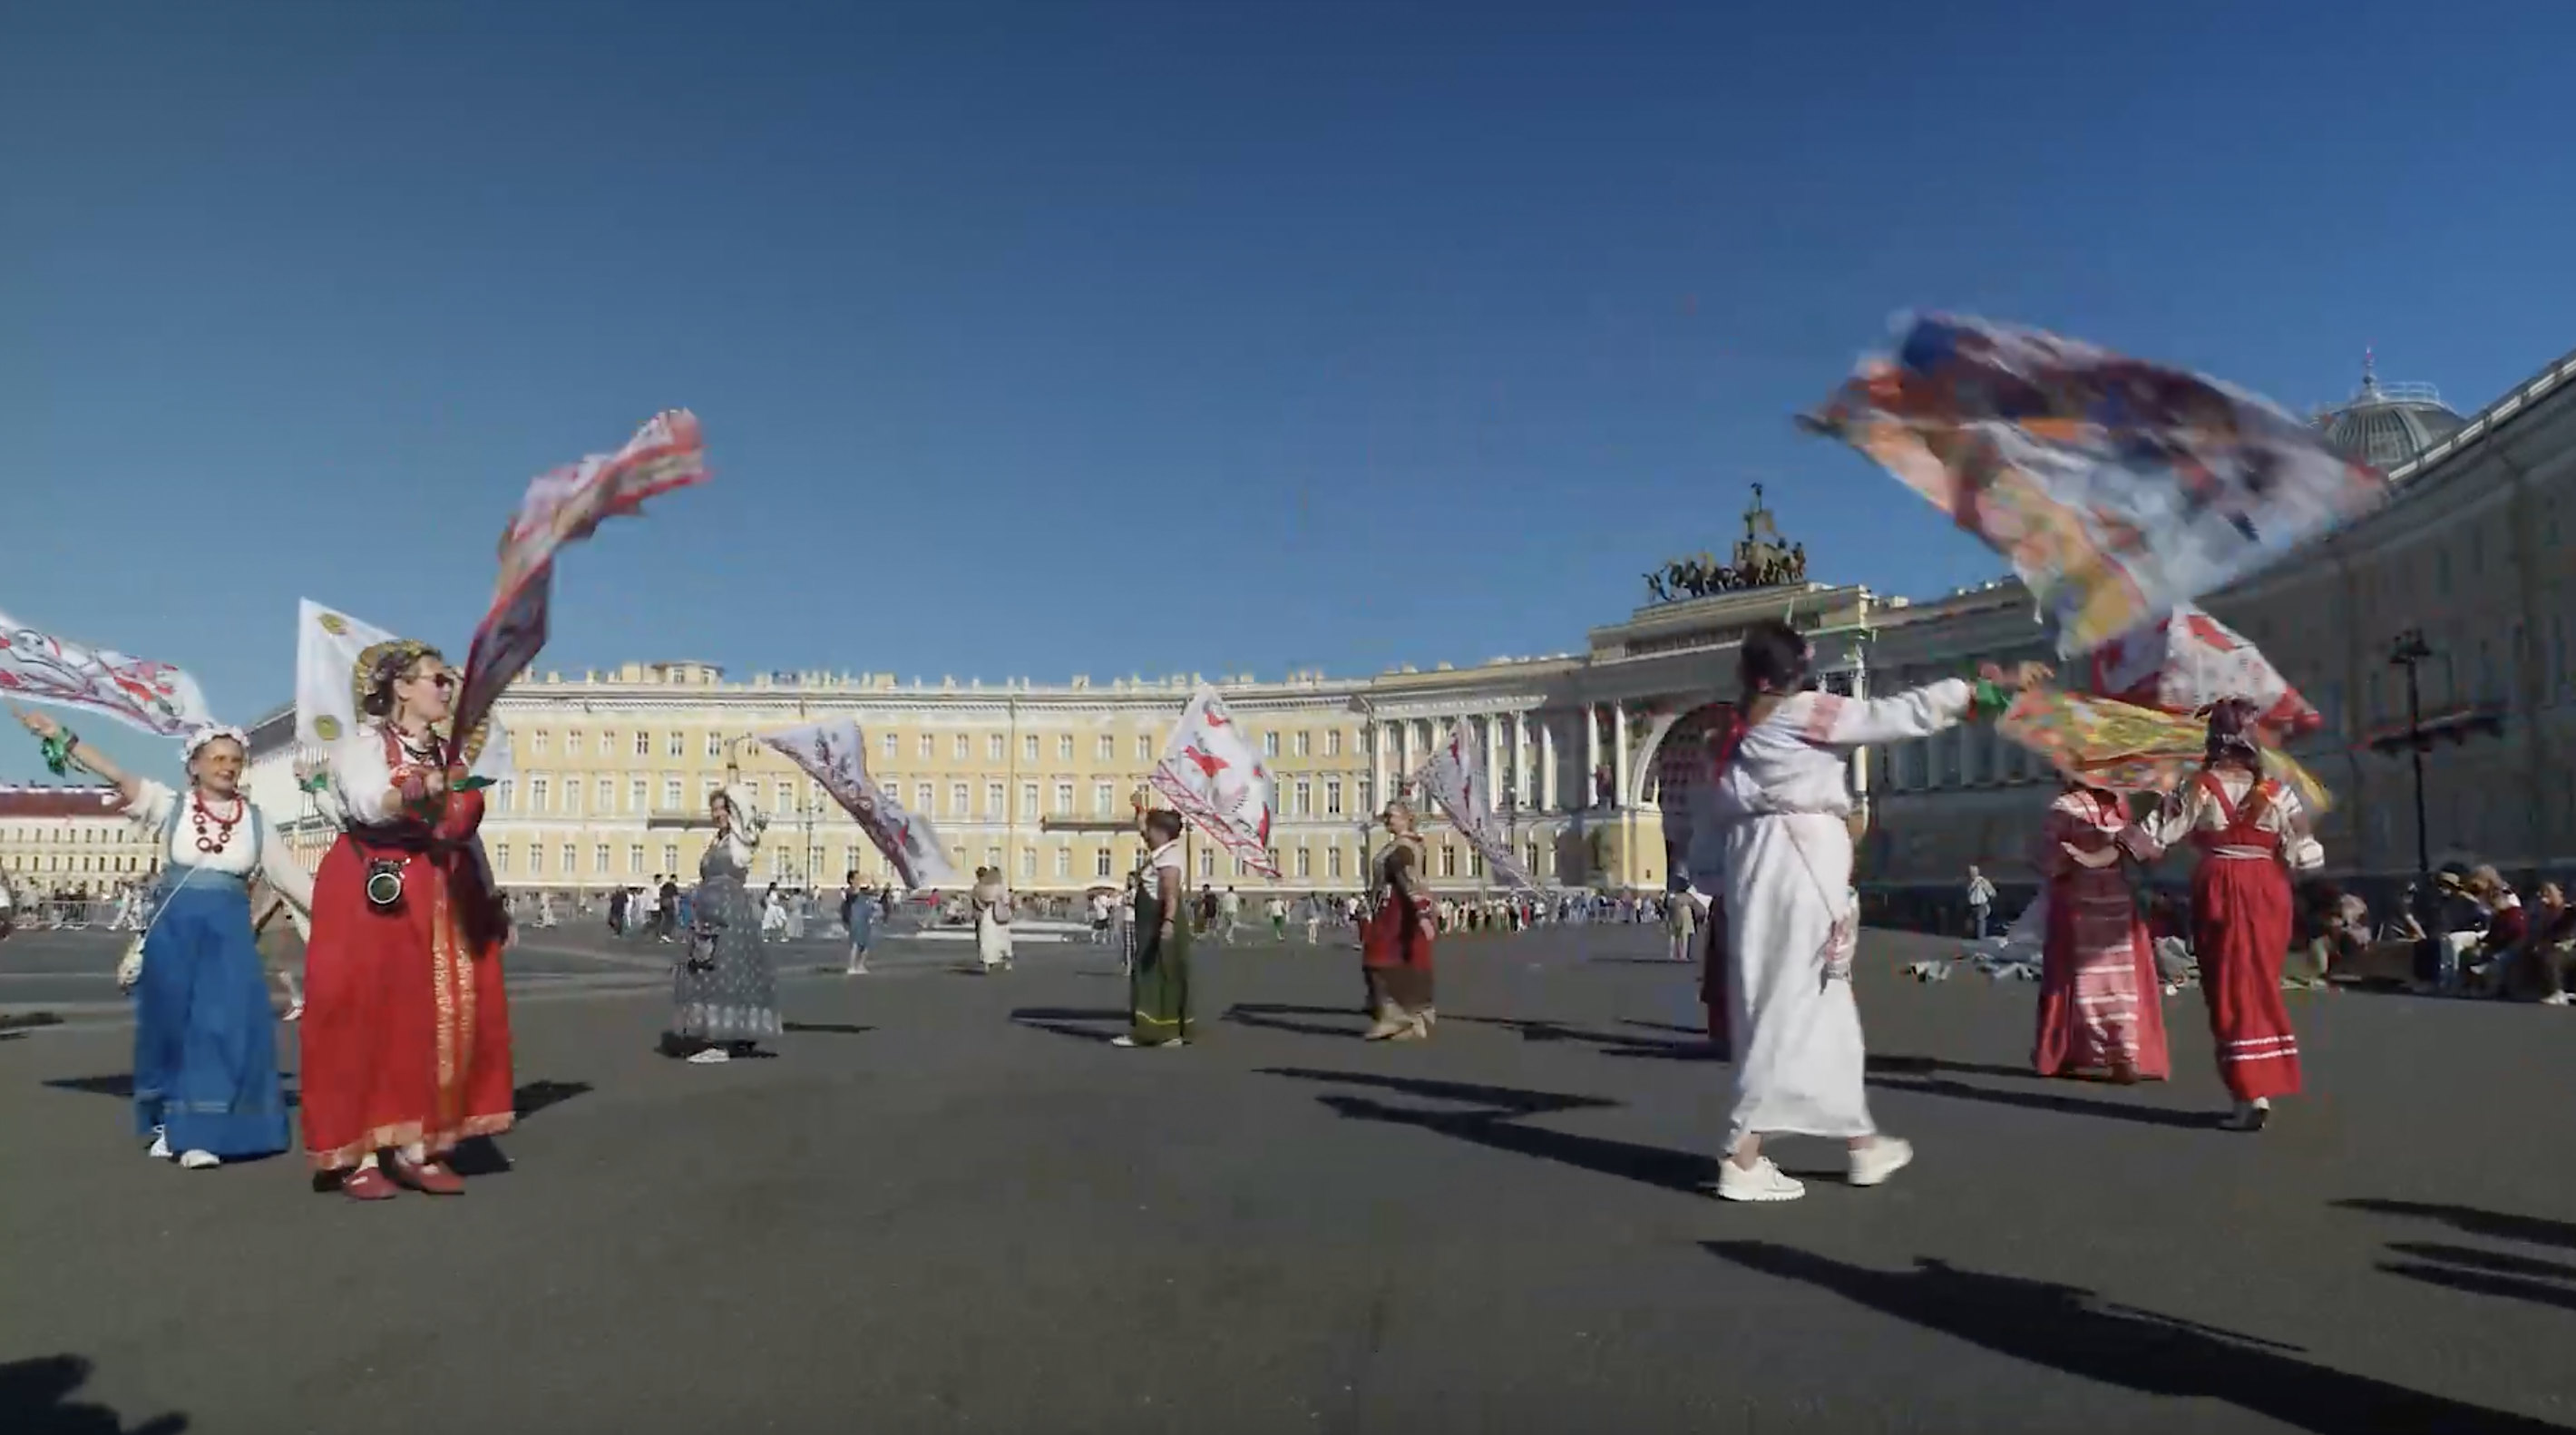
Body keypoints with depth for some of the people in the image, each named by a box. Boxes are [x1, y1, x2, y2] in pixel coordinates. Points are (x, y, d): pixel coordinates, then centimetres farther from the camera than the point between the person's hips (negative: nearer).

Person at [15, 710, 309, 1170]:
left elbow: (292, 877, 7)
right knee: (172, 1022, 7)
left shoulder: (254, 821, 5)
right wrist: (61, 737, -21)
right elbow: (116, 775, -10)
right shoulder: (170, 806, 1)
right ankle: (171, 1122, 23)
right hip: (173, 928, 0)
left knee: (223, 1024, -7)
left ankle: (201, 1132, -2)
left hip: (229, 932, 0)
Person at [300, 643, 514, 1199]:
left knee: (437, 1019, 3)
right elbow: (371, 806, -22)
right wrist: (417, 793, -43)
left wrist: (491, 899, 14)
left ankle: (420, 1149, 9)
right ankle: (361, 1157, 0)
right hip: (373, 891, -6)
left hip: (443, 896, 6)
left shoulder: (451, 754, 17)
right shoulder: (360, 743, -2)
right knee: (368, 1017, -5)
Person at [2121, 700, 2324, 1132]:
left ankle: (2252, 1095, -4)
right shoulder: (2276, 791, 1)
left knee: (2231, 987, 0)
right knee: (2259, 985, 12)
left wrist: (2123, 837, 15)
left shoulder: (2201, 787, -7)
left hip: (2220, 887, -3)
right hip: (2266, 889, 3)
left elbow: (2159, 833, -2)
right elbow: (2301, 850, 1)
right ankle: (2261, 1088, 16)